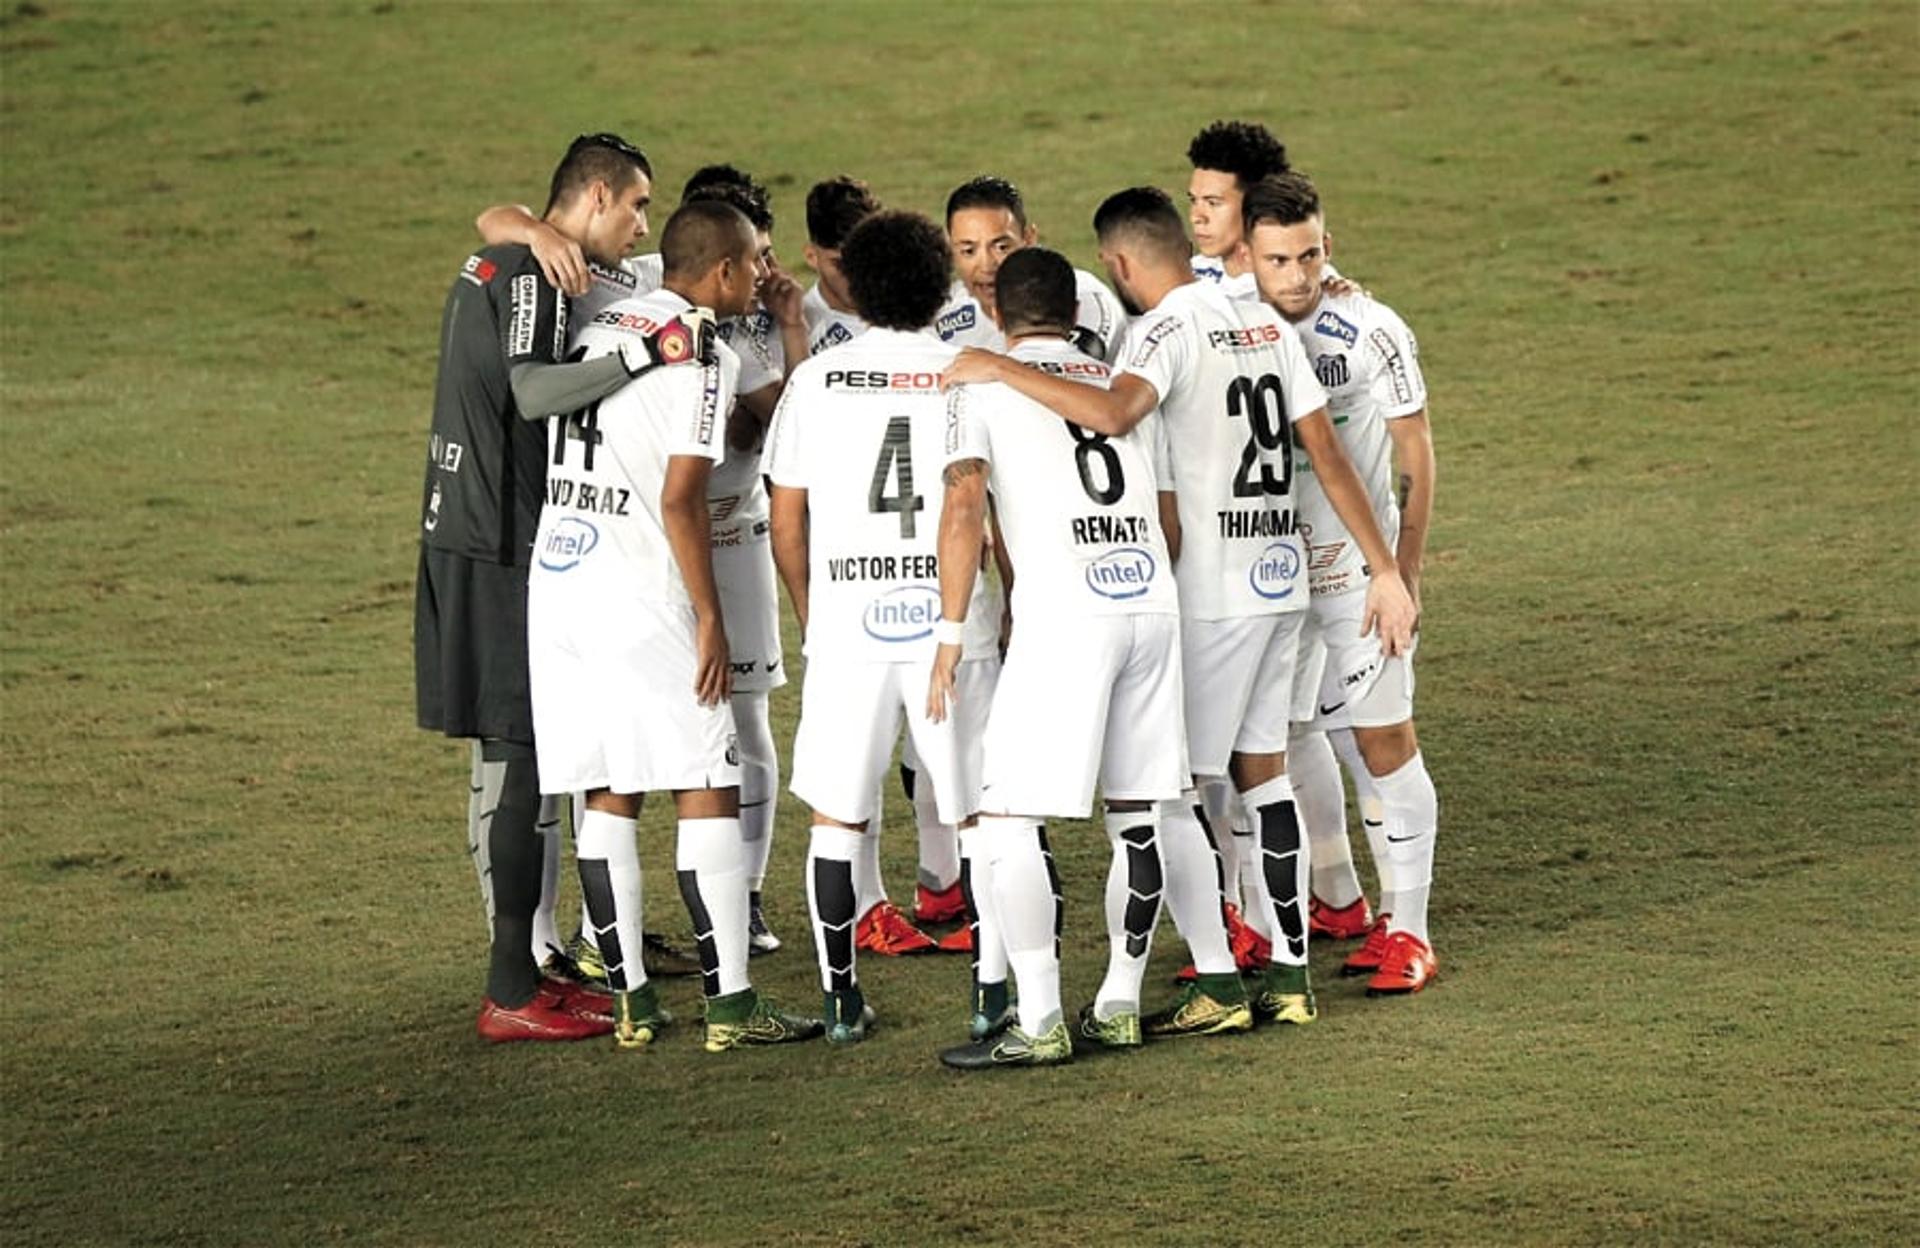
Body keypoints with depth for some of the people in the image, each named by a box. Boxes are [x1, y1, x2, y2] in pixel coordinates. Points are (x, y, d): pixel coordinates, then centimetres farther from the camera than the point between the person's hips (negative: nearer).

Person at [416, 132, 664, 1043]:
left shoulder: (496, 263, 17)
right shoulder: (534, 275, -14)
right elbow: (528, 389, -30)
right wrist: (640, 360, -36)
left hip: (468, 533, 11)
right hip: (503, 549, -11)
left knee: (503, 758, 15)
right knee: (520, 761, -8)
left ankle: (522, 970, 22)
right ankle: (513, 994, -6)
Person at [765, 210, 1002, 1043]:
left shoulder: (817, 379, 2)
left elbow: (787, 521, 6)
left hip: (846, 627, 1)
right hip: (952, 621, -1)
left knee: (837, 817, 10)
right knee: (978, 816, 7)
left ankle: (841, 1000, 11)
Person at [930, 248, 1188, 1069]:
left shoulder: (984, 387, 6)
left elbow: (964, 507, -7)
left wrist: (950, 635, -7)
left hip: (1063, 613, -6)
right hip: (1153, 603, 6)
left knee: (1011, 819, -2)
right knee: (1136, 812, 14)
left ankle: (1039, 1023, -7)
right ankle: (1119, 1005, 19)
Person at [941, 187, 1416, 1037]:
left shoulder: (1168, 329, -13)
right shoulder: (1265, 324, 11)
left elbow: (1112, 414, -33)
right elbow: (1326, 451, 10)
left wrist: (1000, 370, -25)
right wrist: (1384, 570, 12)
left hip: (1209, 592, -8)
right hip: (1280, 579, 8)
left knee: (1163, 787, -1)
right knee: (1263, 771, 16)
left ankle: (1219, 986, -2)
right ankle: (1290, 975, 16)